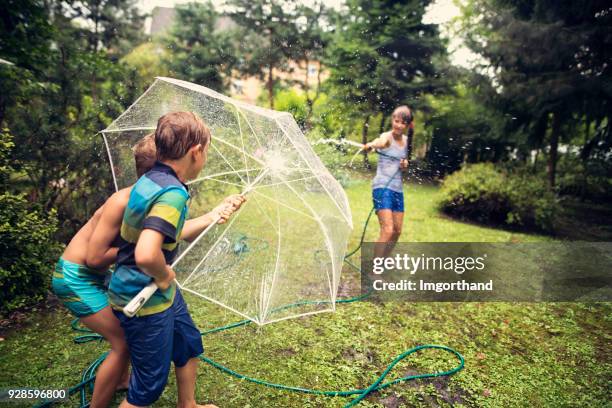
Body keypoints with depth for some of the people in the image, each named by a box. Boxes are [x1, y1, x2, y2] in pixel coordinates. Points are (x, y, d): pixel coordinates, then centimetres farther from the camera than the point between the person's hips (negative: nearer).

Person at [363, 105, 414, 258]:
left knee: (397, 232, 13)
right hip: (382, 187, -7)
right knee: (387, 231, -17)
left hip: (398, 189, 8)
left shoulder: (406, 140, 10)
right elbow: (381, 142, -36)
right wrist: (371, 145, -60)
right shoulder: (387, 137, -10)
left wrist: (405, 164, -1)